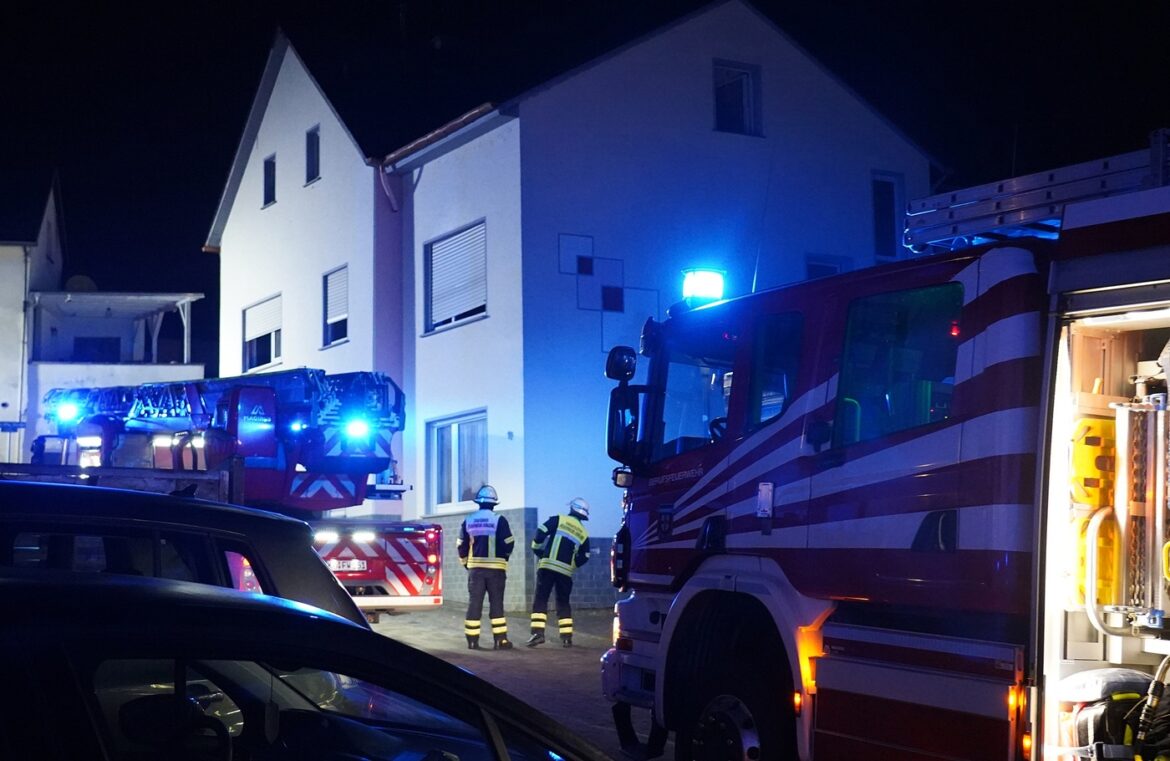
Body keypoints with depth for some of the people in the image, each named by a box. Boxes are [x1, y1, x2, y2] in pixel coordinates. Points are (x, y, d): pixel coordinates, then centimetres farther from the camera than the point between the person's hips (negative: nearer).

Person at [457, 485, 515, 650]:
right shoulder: (499, 520, -6)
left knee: (474, 603, 5)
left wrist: (467, 564, 21)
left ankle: (472, 640, 4)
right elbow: (508, 544, -5)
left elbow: (462, 547, 8)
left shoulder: (468, 521, 5)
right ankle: (500, 639, 1)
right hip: (495, 568, -3)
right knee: (496, 603, 3)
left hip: (475, 568, 3)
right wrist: (502, 559, 15)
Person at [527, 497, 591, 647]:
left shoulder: (558, 520, 2)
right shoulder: (584, 534, 12)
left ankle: (538, 632, -13)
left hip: (548, 566, -3)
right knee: (563, 602, 15)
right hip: (566, 571, 3)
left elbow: (541, 534, -3)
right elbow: (584, 558, 14)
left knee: (540, 599, 0)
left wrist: (537, 550, 12)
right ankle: (567, 637, 10)